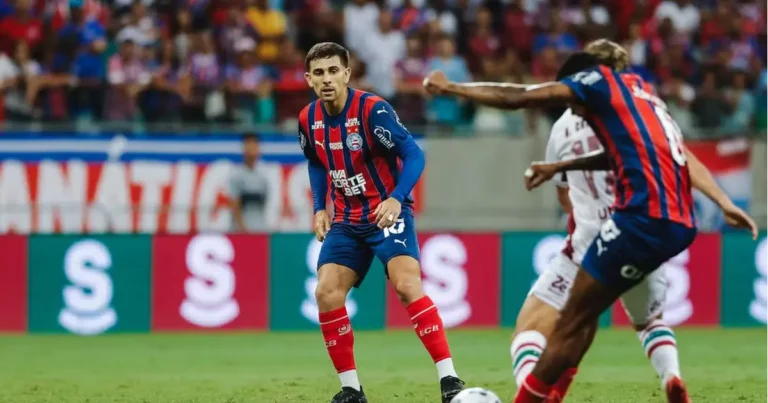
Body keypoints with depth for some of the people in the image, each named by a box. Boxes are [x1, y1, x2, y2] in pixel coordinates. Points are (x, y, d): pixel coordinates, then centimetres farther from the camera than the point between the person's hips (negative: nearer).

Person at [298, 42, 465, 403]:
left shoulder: (372, 109, -20)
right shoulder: (309, 119, -2)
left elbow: (413, 155, -21)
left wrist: (396, 199, -35)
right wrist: (319, 208, 6)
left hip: (388, 213, -6)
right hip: (347, 220, 6)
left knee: (407, 285, -24)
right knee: (326, 293, -7)